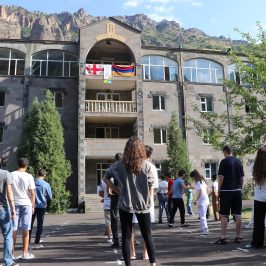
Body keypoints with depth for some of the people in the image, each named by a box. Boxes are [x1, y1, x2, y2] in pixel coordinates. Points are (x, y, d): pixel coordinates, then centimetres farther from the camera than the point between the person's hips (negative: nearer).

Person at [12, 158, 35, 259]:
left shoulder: (11, 175, 0)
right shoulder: (29, 176, -5)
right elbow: (32, 193, -4)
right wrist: (33, 206, 6)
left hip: (14, 204, 2)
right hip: (26, 204, -1)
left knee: (13, 229, 7)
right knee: (25, 230, 6)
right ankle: (25, 253, 11)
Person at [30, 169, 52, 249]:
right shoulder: (46, 184, -6)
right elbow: (50, 197, -1)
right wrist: (47, 204, 16)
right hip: (41, 206, -2)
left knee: (30, 224, 12)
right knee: (40, 225, 5)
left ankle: (28, 242, 15)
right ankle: (37, 243, 6)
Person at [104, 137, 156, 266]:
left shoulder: (120, 165, -3)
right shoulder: (146, 165, -7)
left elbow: (106, 178, 2)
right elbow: (151, 187, -6)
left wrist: (118, 191, 5)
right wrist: (147, 202, 9)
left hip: (125, 205, 0)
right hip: (143, 205, 0)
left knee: (126, 237, 9)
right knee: (147, 236, 15)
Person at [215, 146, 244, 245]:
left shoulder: (224, 161, -7)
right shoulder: (239, 162, 9)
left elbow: (221, 177, -10)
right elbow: (242, 178, 11)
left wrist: (219, 190, -2)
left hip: (226, 191, -5)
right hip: (237, 191, 5)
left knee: (224, 215, -1)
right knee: (237, 214, 8)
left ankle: (223, 237, -1)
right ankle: (238, 237, 13)